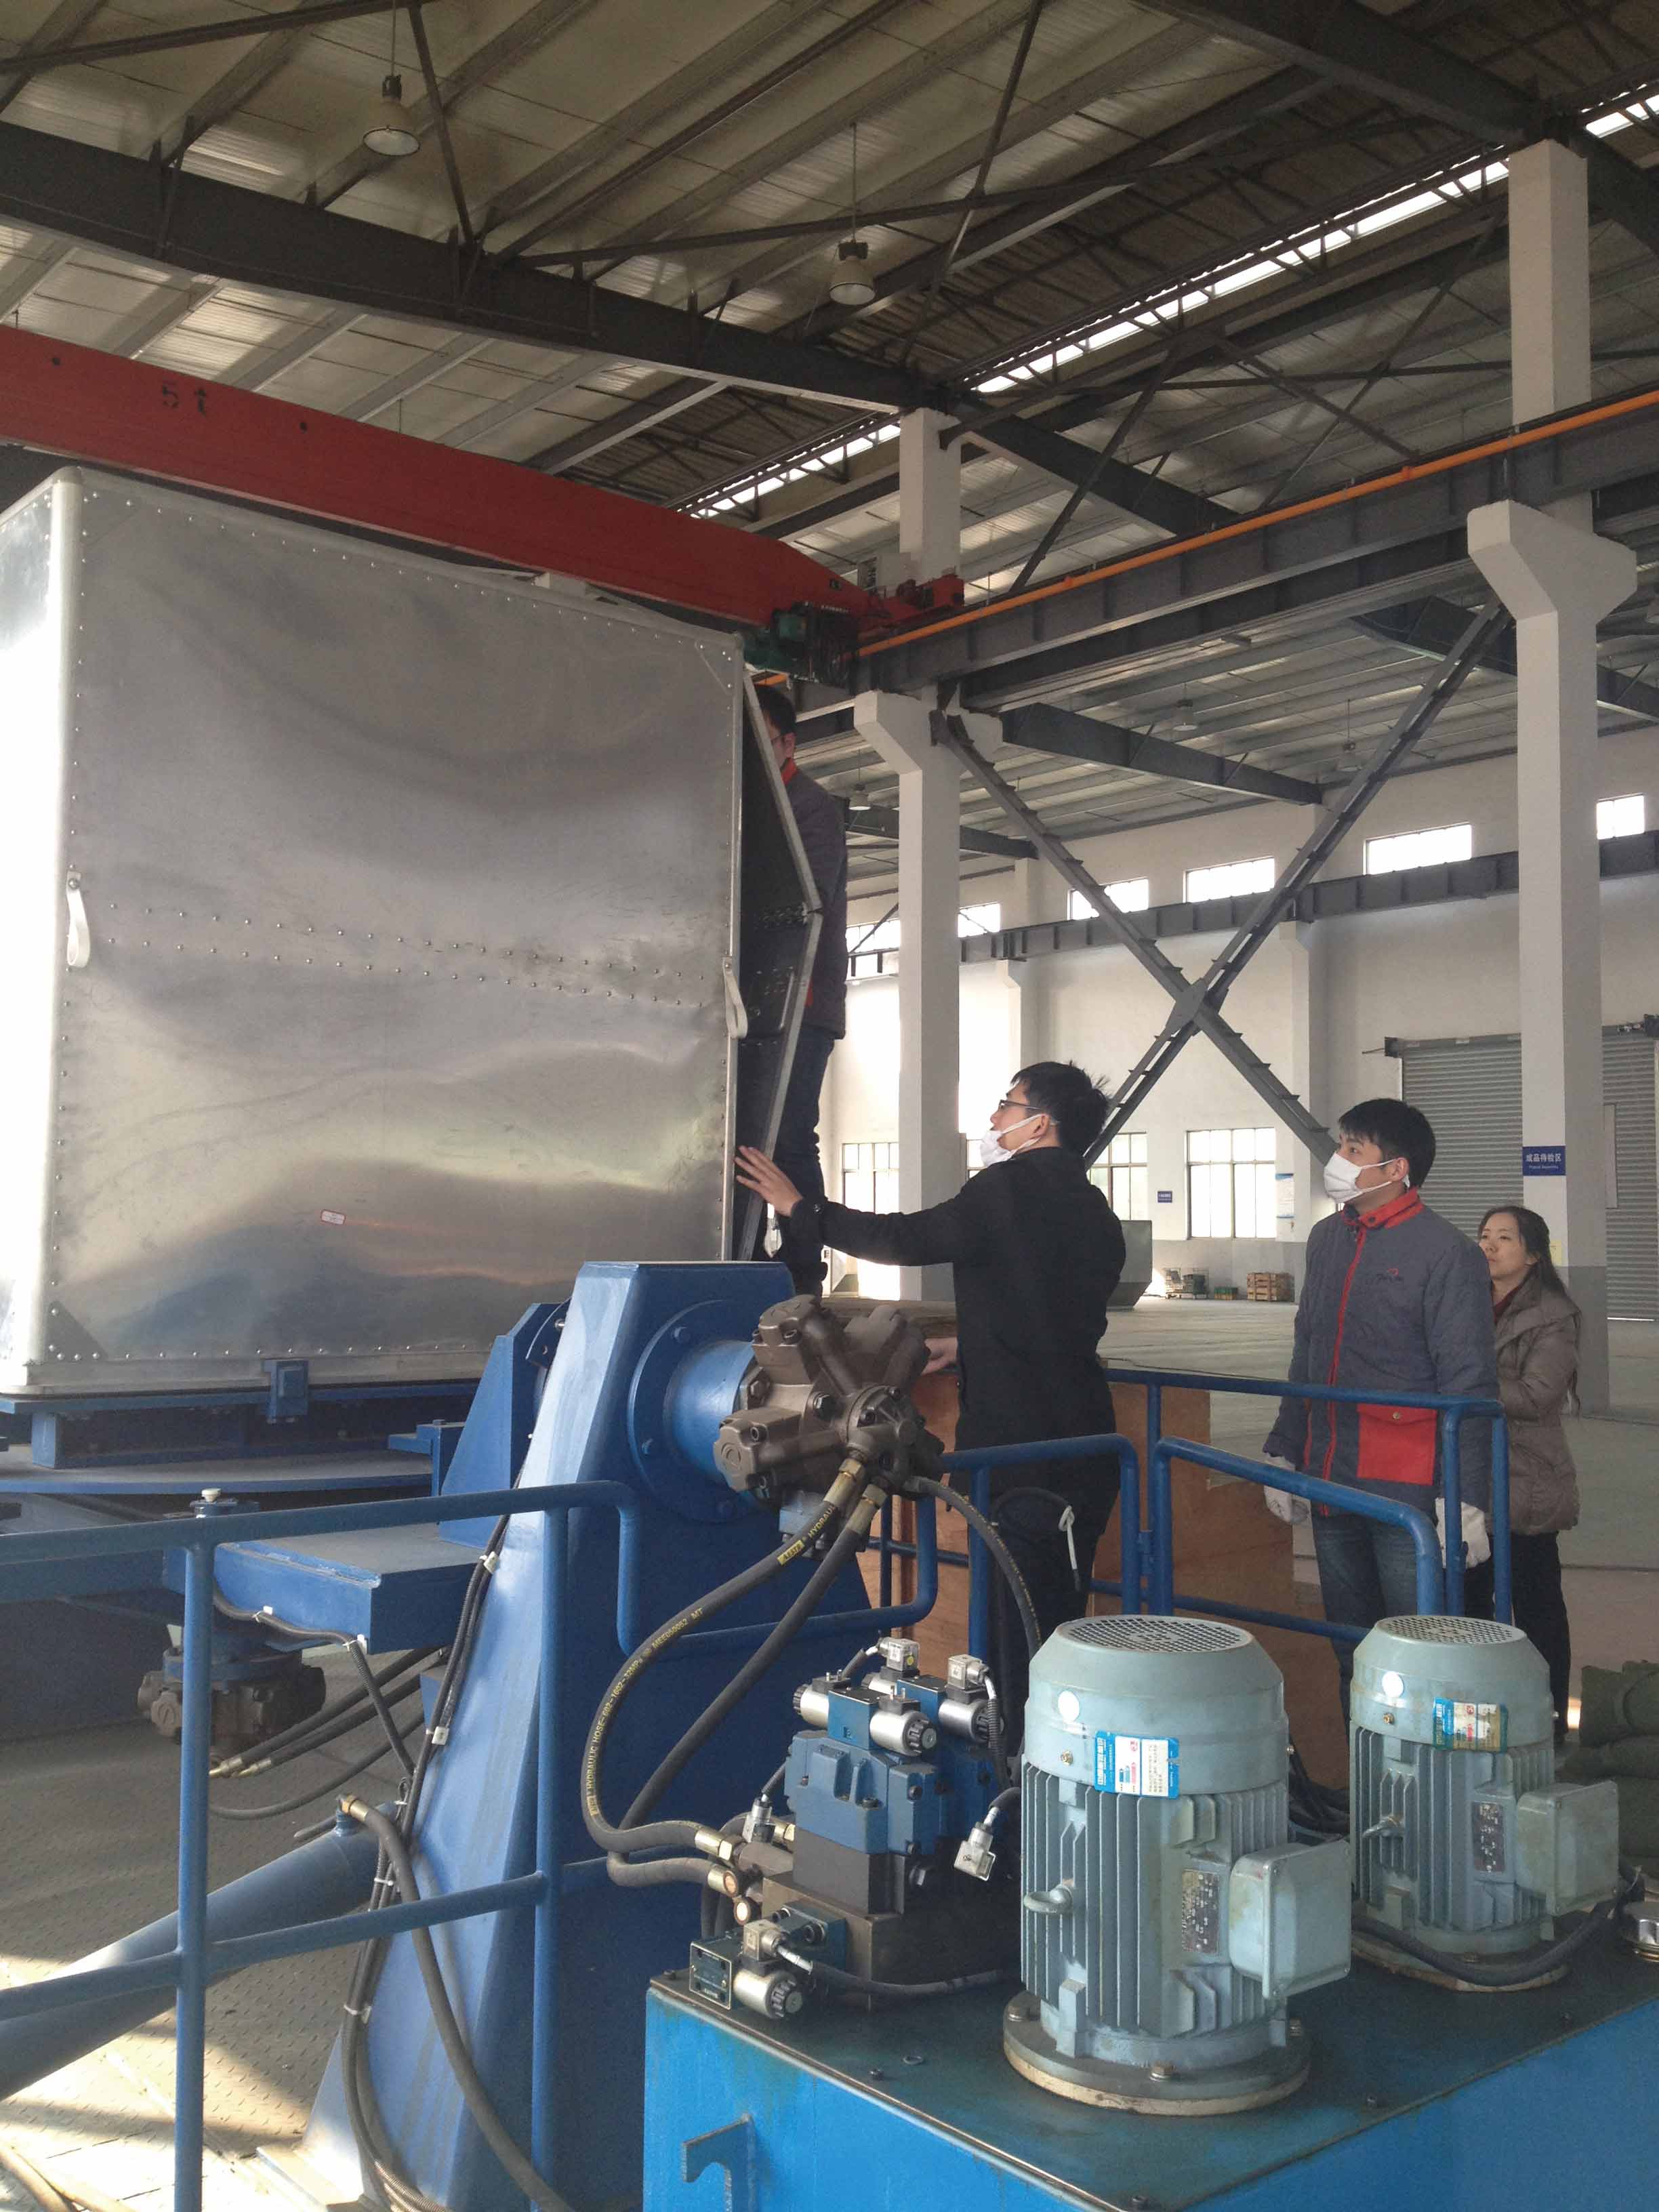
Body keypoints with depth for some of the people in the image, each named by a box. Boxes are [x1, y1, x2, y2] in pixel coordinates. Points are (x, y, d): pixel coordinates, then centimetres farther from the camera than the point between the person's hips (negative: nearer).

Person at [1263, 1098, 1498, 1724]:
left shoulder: (1445, 1252, -10)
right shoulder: (1327, 1239, 12)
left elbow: (1468, 1385, -12)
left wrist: (1466, 1497, -17)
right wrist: (1285, 1449, 17)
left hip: (1407, 1487, -7)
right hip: (1331, 1483, 7)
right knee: (1350, 1650, 15)